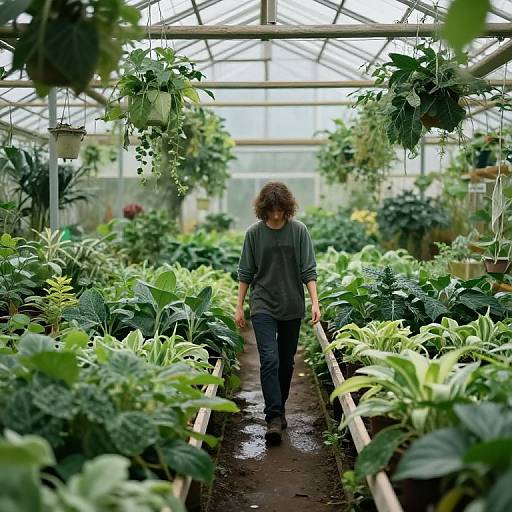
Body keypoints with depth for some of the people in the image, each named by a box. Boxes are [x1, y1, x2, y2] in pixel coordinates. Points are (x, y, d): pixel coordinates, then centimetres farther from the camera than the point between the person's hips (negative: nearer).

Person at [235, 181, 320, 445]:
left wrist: (315, 302, -13)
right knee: (269, 360, -13)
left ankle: (278, 409, 28)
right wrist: (239, 306, 4)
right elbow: (245, 272, 5)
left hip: (292, 307, 1)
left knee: (286, 362, 11)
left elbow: (308, 270, -3)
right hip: (263, 306, -1)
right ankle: (274, 418, -13)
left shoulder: (298, 230, -3)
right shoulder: (254, 232, -2)